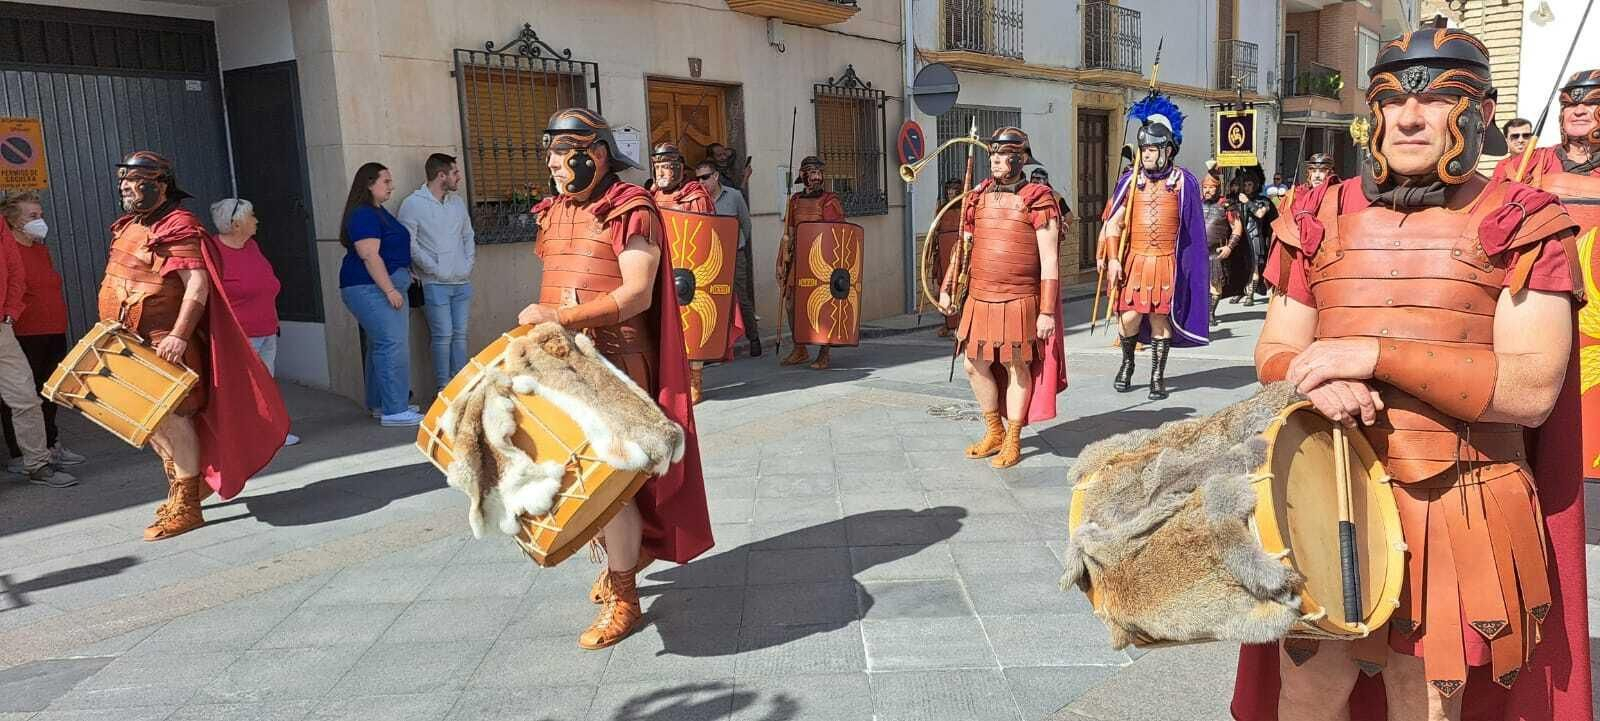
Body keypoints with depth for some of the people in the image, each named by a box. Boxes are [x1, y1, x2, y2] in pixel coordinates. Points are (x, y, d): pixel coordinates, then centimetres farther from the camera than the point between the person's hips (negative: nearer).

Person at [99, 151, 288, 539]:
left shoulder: (178, 227, -14)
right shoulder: (129, 227, 16)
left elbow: (197, 286, -22)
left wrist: (179, 335, -30)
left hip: (164, 344, -10)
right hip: (134, 342, 10)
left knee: (170, 416, -8)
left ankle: (184, 509, -1)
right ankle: (183, 484, 33)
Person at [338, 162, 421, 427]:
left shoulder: (378, 212, 17)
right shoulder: (363, 215, -14)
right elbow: (369, 256, -21)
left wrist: (405, 275, 24)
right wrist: (390, 290, -23)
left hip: (386, 286, 11)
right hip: (371, 288, -11)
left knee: (380, 344, 13)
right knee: (393, 344, -13)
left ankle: (380, 404, 21)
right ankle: (393, 411, -11)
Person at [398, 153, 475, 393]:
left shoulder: (458, 201, 13)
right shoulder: (413, 204, -7)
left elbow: (469, 236, 20)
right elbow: (409, 244, -11)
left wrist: (469, 263, 5)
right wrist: (435, 269, -13)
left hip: (462, 281, 6)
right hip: (435, 283, -6)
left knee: (460, 334, 8)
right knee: (443, 335, -6)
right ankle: (444, 387, 2)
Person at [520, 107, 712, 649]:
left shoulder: (630, 212, -12)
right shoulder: (554, 213, 13)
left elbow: (637, 295, -20)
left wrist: (557, 316, -23)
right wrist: (541, 322, 6)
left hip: (614, 362, -8)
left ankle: (622, 598, 11)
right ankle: (628, 551, 41)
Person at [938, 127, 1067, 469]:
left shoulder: (1037, 200, -7)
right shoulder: (979, 198, 9)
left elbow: (1050, 261, -10)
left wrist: (1047, 311, -13)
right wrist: (946, 289, 13)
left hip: (1018, 301, -5)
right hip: (979, 299, 5)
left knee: (1017, 368, 5)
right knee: (975, 366, 9)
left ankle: (1012, 443, 19)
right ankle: (994, 432, 29)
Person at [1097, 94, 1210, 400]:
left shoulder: (1183, 181, 1)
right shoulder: (1130, 180, 4)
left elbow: (1193, 228, 5)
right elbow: (1113, 222, 2)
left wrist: (1193, 266, 3)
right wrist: (1112, 259, -7)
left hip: (1166, 263, -1)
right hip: (1134, 260, 1)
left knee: (1160, 318, 4)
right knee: (1129, 316, -3)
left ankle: (1158, 376, 16)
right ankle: (1127, 362, 24)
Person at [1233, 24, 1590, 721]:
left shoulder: (1520, 224, -5)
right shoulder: (1323, 219, 6)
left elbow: (1532, 388, -15)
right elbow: (1273, 351, 7)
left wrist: (1376, 355, -22)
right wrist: (1317, 382, -16)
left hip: (1457, 512, -2)